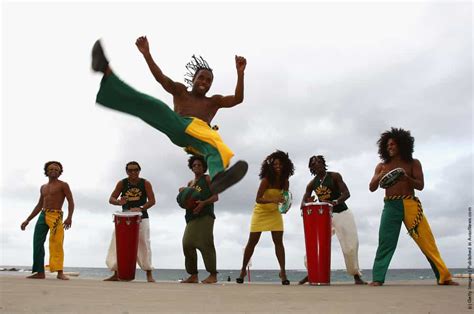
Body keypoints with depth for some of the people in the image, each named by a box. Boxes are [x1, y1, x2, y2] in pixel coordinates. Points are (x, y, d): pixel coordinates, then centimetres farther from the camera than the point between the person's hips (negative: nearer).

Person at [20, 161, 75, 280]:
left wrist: (69, 217, -20)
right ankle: (40, 272, 3)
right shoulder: (43, 187, 23)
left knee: (57, 243, -18)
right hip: (42, 215, 6)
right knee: (37, 243, -2)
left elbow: (71, 202, -5)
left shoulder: (63, 185, 4)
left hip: (56, 216, -6)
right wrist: (27, 220, 21)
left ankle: (60, 272, -22)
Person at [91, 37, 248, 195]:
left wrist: (240, 73, 3)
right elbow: (161, 78, 14)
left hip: (203, 131, 0)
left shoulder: (214, 101, 32)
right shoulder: (181, 91, 29)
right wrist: (147, 54, 1)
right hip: (179, 126, 0)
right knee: (155, 107, -26)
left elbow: (237, 99, 16)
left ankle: (218, 176, -74)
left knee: (216, 147, -38)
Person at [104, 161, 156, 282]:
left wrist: (141, 208, -24)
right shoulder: (122, 183, 4)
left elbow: (152, 201, -6)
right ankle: (116, 274, 4)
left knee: (143, 244, -6)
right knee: (117, 244, -3)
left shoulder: (145, 183, 0)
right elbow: (111, 199, 2)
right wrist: (119, 202, -21)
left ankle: (149, 274, 2)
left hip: (141, 218, -2)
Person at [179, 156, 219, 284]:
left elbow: (215, 197, -2)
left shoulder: (207, 179, 6)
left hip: (205, 216, -6)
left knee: (205, 244, -12)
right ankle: (193, 275, 6)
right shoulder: (190, 183, 24)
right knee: (187, 244, -2)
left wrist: (203, 203, -19)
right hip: (192, 217, 6)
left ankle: (213, 275, -8)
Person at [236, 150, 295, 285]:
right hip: (260, 212, -3)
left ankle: (283, 271, -4)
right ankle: (243, 270, 15)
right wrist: (273, 200, -41)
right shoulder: (266, 180, -21)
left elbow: (285, 197, 4)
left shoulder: (285, 181, -7)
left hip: (275, 213, 3)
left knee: (278, 241, -6)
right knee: (252, 241, 2)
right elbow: (258, 199, -26)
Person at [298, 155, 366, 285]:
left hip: (342, 213, -3)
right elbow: (303, 202, 3)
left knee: (350, 245, -8)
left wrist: (335, 202, -34)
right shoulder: (312, 184, 5)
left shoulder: (335, 176, -6)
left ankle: (356, 276, 3)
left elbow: (346, 193, -15)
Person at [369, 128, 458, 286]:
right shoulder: (382, 166, 12)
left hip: (410, 205, -1)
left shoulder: (413, 163, 9)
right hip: (390, 206, 1)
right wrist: (380, 177, -13)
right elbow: (371, 188, 7)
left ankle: (444, 277, 4)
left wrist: (407, 178, -19)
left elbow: (420, 185, 1)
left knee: (426, 240, -2)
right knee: (385, 241, -8)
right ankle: (377, 278, -8)